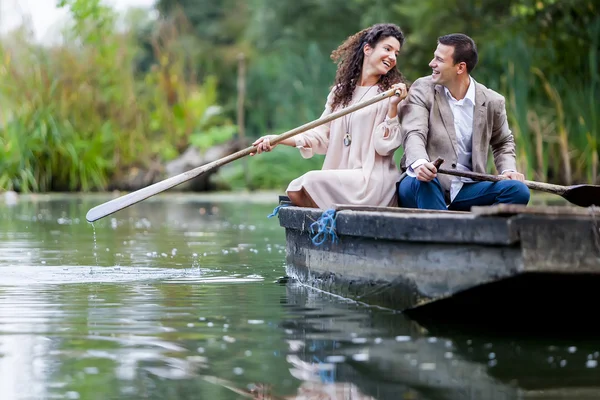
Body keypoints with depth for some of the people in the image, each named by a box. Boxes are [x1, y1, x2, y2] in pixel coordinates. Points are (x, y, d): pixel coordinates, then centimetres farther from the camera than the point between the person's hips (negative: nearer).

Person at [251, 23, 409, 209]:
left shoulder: (390, 93, 0)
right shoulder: (341, 91, 16)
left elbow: (384, 146, -8)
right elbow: (321, 136, 15)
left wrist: (392, 107, -18)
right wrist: (279, 139, 4)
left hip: (373, 180, -6)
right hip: (341, 179, 6)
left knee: (312, 181, -23)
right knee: (295, 190, -16)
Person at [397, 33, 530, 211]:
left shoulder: (492, 102, 7)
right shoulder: (422, 89, 1)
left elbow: (503, 143, 24)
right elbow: (414, 134, -13)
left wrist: (508, 170, 2)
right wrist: (419, 163, -37)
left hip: (465, 189, 3)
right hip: (425, 187, -3)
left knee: (518, 190, -20)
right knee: (423, 181, -38)